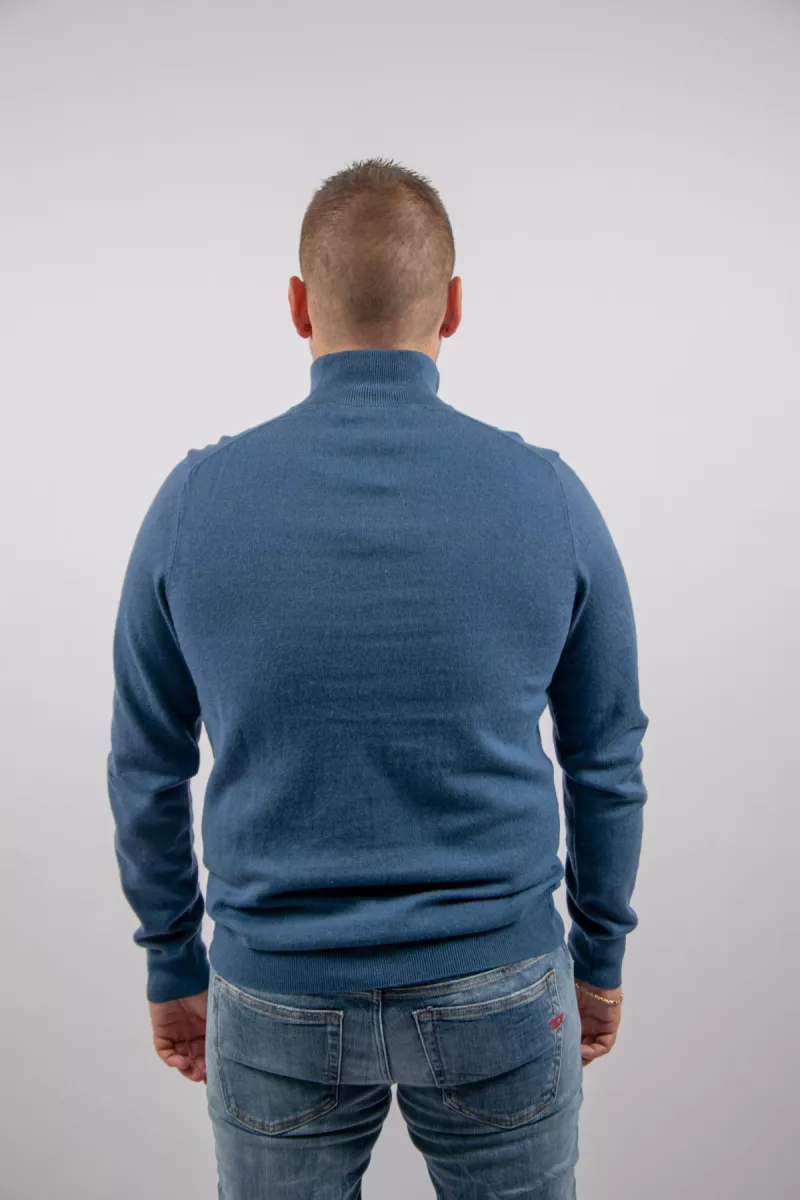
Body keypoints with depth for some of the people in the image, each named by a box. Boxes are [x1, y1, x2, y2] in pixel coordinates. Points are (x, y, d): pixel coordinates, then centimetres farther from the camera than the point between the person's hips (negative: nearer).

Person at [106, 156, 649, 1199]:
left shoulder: (195, 500, -10)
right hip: (497, 994, 0)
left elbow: (148, 772, -2)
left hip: (276, 1003, 1)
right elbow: (607, 764, -2)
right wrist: (599, 955, 13)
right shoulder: (549, 497, -11)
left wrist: (173, 965, 12)